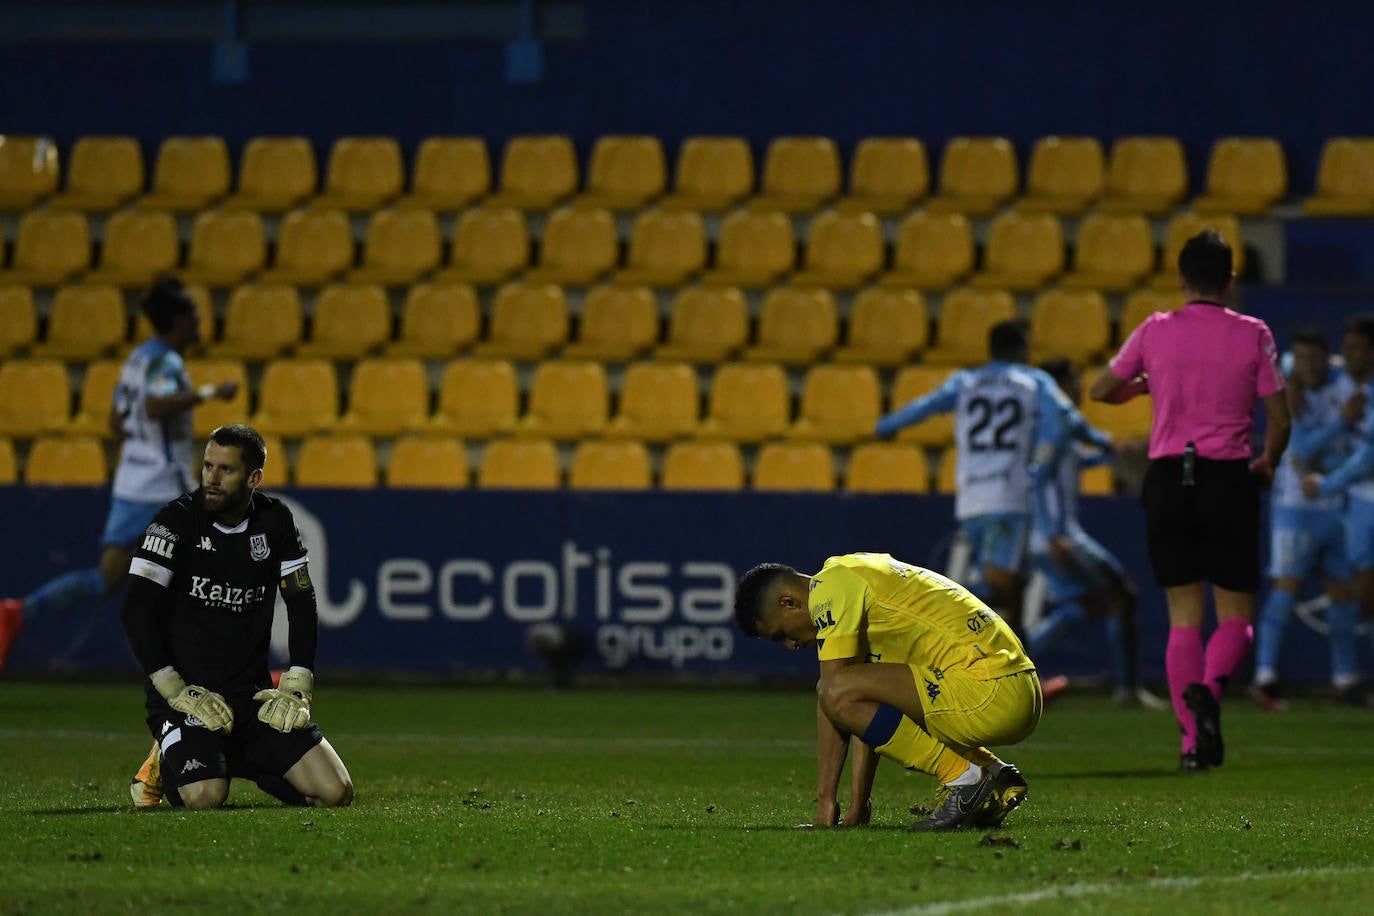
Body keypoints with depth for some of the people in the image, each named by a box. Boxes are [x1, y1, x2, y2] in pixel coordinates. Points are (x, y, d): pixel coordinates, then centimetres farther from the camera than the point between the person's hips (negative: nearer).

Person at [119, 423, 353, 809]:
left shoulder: (275, 521, 4)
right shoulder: (177, 521, -9)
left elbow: (302, 605, 11)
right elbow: (137, 610, -13)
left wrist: (295, 687, -1)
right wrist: (176, 691, -18)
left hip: (252, 691, 4)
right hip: (187, 693, -4)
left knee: (335, 791, -10)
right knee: (205, 797, -29)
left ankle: (245, 762, 19)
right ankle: (171, 762, 8)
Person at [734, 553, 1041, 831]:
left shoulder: (829, 588, -6)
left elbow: (834, 694, -10)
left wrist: (825, 800, -7)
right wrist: (858, 804, 17)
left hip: (992, 693, -10)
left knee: (839, 693, -18)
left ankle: (963, 776, -10)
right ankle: (993, 772, 13)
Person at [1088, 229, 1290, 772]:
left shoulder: (1155, 332, 3)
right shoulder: (1253, 334, 0)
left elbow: (1099, 391, 13)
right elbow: (1280, 420, -1)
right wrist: (1267, 464, 18)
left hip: (1168, 477, 1)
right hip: (1230, 479, -1)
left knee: (1184, 617, 8)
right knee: (1235, 615, 6)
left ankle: (1192, 737, -2)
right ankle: (1209, 688, -26)